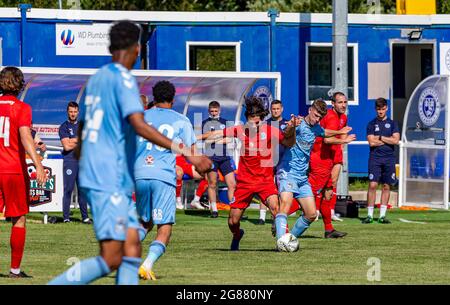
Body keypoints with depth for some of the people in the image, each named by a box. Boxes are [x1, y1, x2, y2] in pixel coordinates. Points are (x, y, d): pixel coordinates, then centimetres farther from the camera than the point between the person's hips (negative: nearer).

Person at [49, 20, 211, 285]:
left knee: (132, 251, 4)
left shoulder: (97, 78, 16)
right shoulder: (123, 79, -10)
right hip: (109, 181, -10)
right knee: (111, 260, -12)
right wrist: (186, 152, -27)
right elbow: (139, 125, -24)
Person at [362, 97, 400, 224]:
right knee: (372, 185, -10)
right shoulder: (371, 124, 8)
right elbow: (371, 142, -4)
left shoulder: (392, 123, 10)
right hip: (375, 158, -1)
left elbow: (396, 140, -3)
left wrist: (380, 137, -2)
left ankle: (382, 215, 5)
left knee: (386, 186, 1)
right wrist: (387, 140, -2)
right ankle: (369, 215, -8)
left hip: (389, 158, 2)